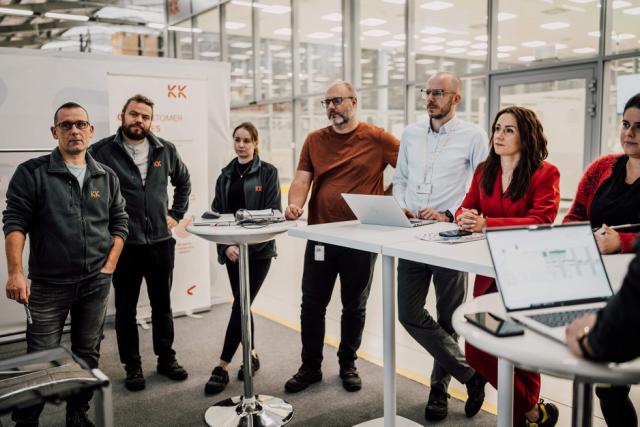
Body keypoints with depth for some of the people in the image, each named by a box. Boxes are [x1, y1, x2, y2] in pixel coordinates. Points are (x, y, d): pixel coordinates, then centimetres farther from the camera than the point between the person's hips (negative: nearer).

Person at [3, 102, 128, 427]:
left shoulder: (106, 177, 7)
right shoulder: (31, 173, -4)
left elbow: (119, 223, 10)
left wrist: (109, 266, 1)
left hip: (97, 283, 4)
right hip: (49, 284, -3)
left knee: (88, 353, 13)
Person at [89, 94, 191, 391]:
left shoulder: (165, 150, 4)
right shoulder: (102, 151, -8)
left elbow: (183, 182, 19)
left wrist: (176, 214, 11)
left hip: (161, 241, 3)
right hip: (123, 244, -3)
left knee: (162, 305, 14)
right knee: (126, 309, 9)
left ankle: (166, 358, 30)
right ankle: (132, 365, 24)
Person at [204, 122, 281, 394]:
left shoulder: (267, 172, -3)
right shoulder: (226, 176, 10)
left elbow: (273, 213, -9)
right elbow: (216, 214, 7)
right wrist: (226, 246, -9)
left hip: (259, 250, -4)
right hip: (233, 251, 5)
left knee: (240, 306, -7)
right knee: (242, 305, 11)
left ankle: (222, 367, -2)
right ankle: (252, 355, 27)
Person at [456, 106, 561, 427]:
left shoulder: (545, 174, -8)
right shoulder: (484, 171, 10)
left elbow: (541, 221, -20)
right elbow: (465, 210, 8)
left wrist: (487, 224, -28)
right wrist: (464, 217, -18)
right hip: (488, 271, 6)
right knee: (477, 352, 5)